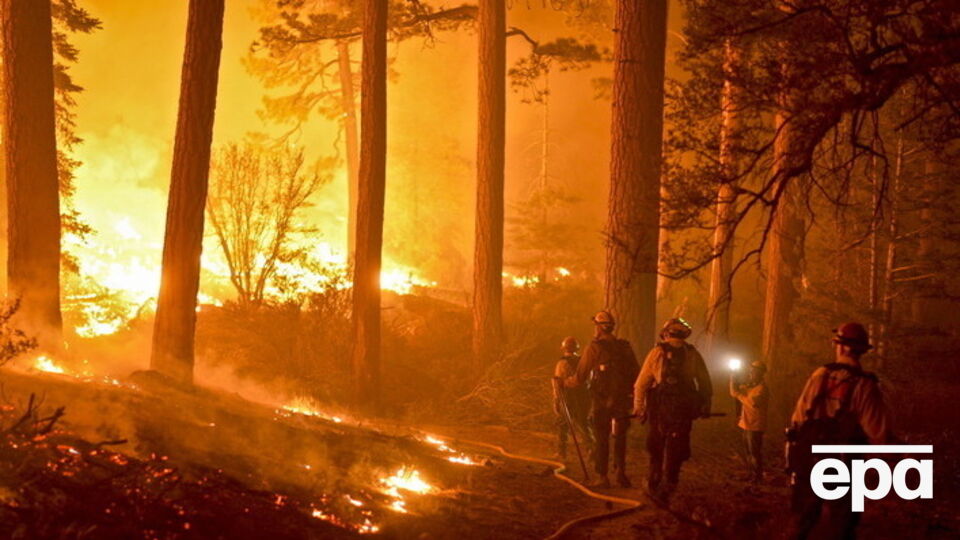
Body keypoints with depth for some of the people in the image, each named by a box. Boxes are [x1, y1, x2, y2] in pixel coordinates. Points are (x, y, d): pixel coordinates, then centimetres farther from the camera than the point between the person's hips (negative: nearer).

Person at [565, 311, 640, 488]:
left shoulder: (594, 348, -9)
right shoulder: (625, 347, 2)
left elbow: (580, 377, -6)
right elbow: (635, 374, 5)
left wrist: (565, 383, 12)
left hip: (600, 401, -3)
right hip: (621, 400, 3)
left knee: (601, 439, 6)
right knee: (620, 437, 15)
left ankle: (603, 477, 8)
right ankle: (620, 470, 3)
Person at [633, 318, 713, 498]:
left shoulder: (657, 352, -1)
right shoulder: (692, 354, 3)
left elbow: (642, 383, -2)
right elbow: (705, 383, 7)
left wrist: (638, 408, 6)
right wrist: (706, 407, 20)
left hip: (659, 409, 0)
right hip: (684, 409, 0)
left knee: (656, 445, 15)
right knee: (676, 447, 9)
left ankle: (653, 482, 21)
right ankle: (670, 482, 3)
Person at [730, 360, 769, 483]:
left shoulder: (762, 388, -16)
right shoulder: (750, 385, 13)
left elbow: (752, 402, -29)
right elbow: (734, 392, 12)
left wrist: (739, 395, -17)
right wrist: (733, 379, -1)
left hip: (755, 425, -9)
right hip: (747, 424, 9)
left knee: (755, 451, -6)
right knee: (749, 451, 16)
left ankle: (758, 477, 0)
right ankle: (752, 474, 25)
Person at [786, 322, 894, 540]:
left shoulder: (819, 376, -3)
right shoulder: (864, 386, -13)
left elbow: (798, 418, -1)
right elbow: (879, 435, -18)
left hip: (807, 463, 3)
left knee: (803, 522, 19)